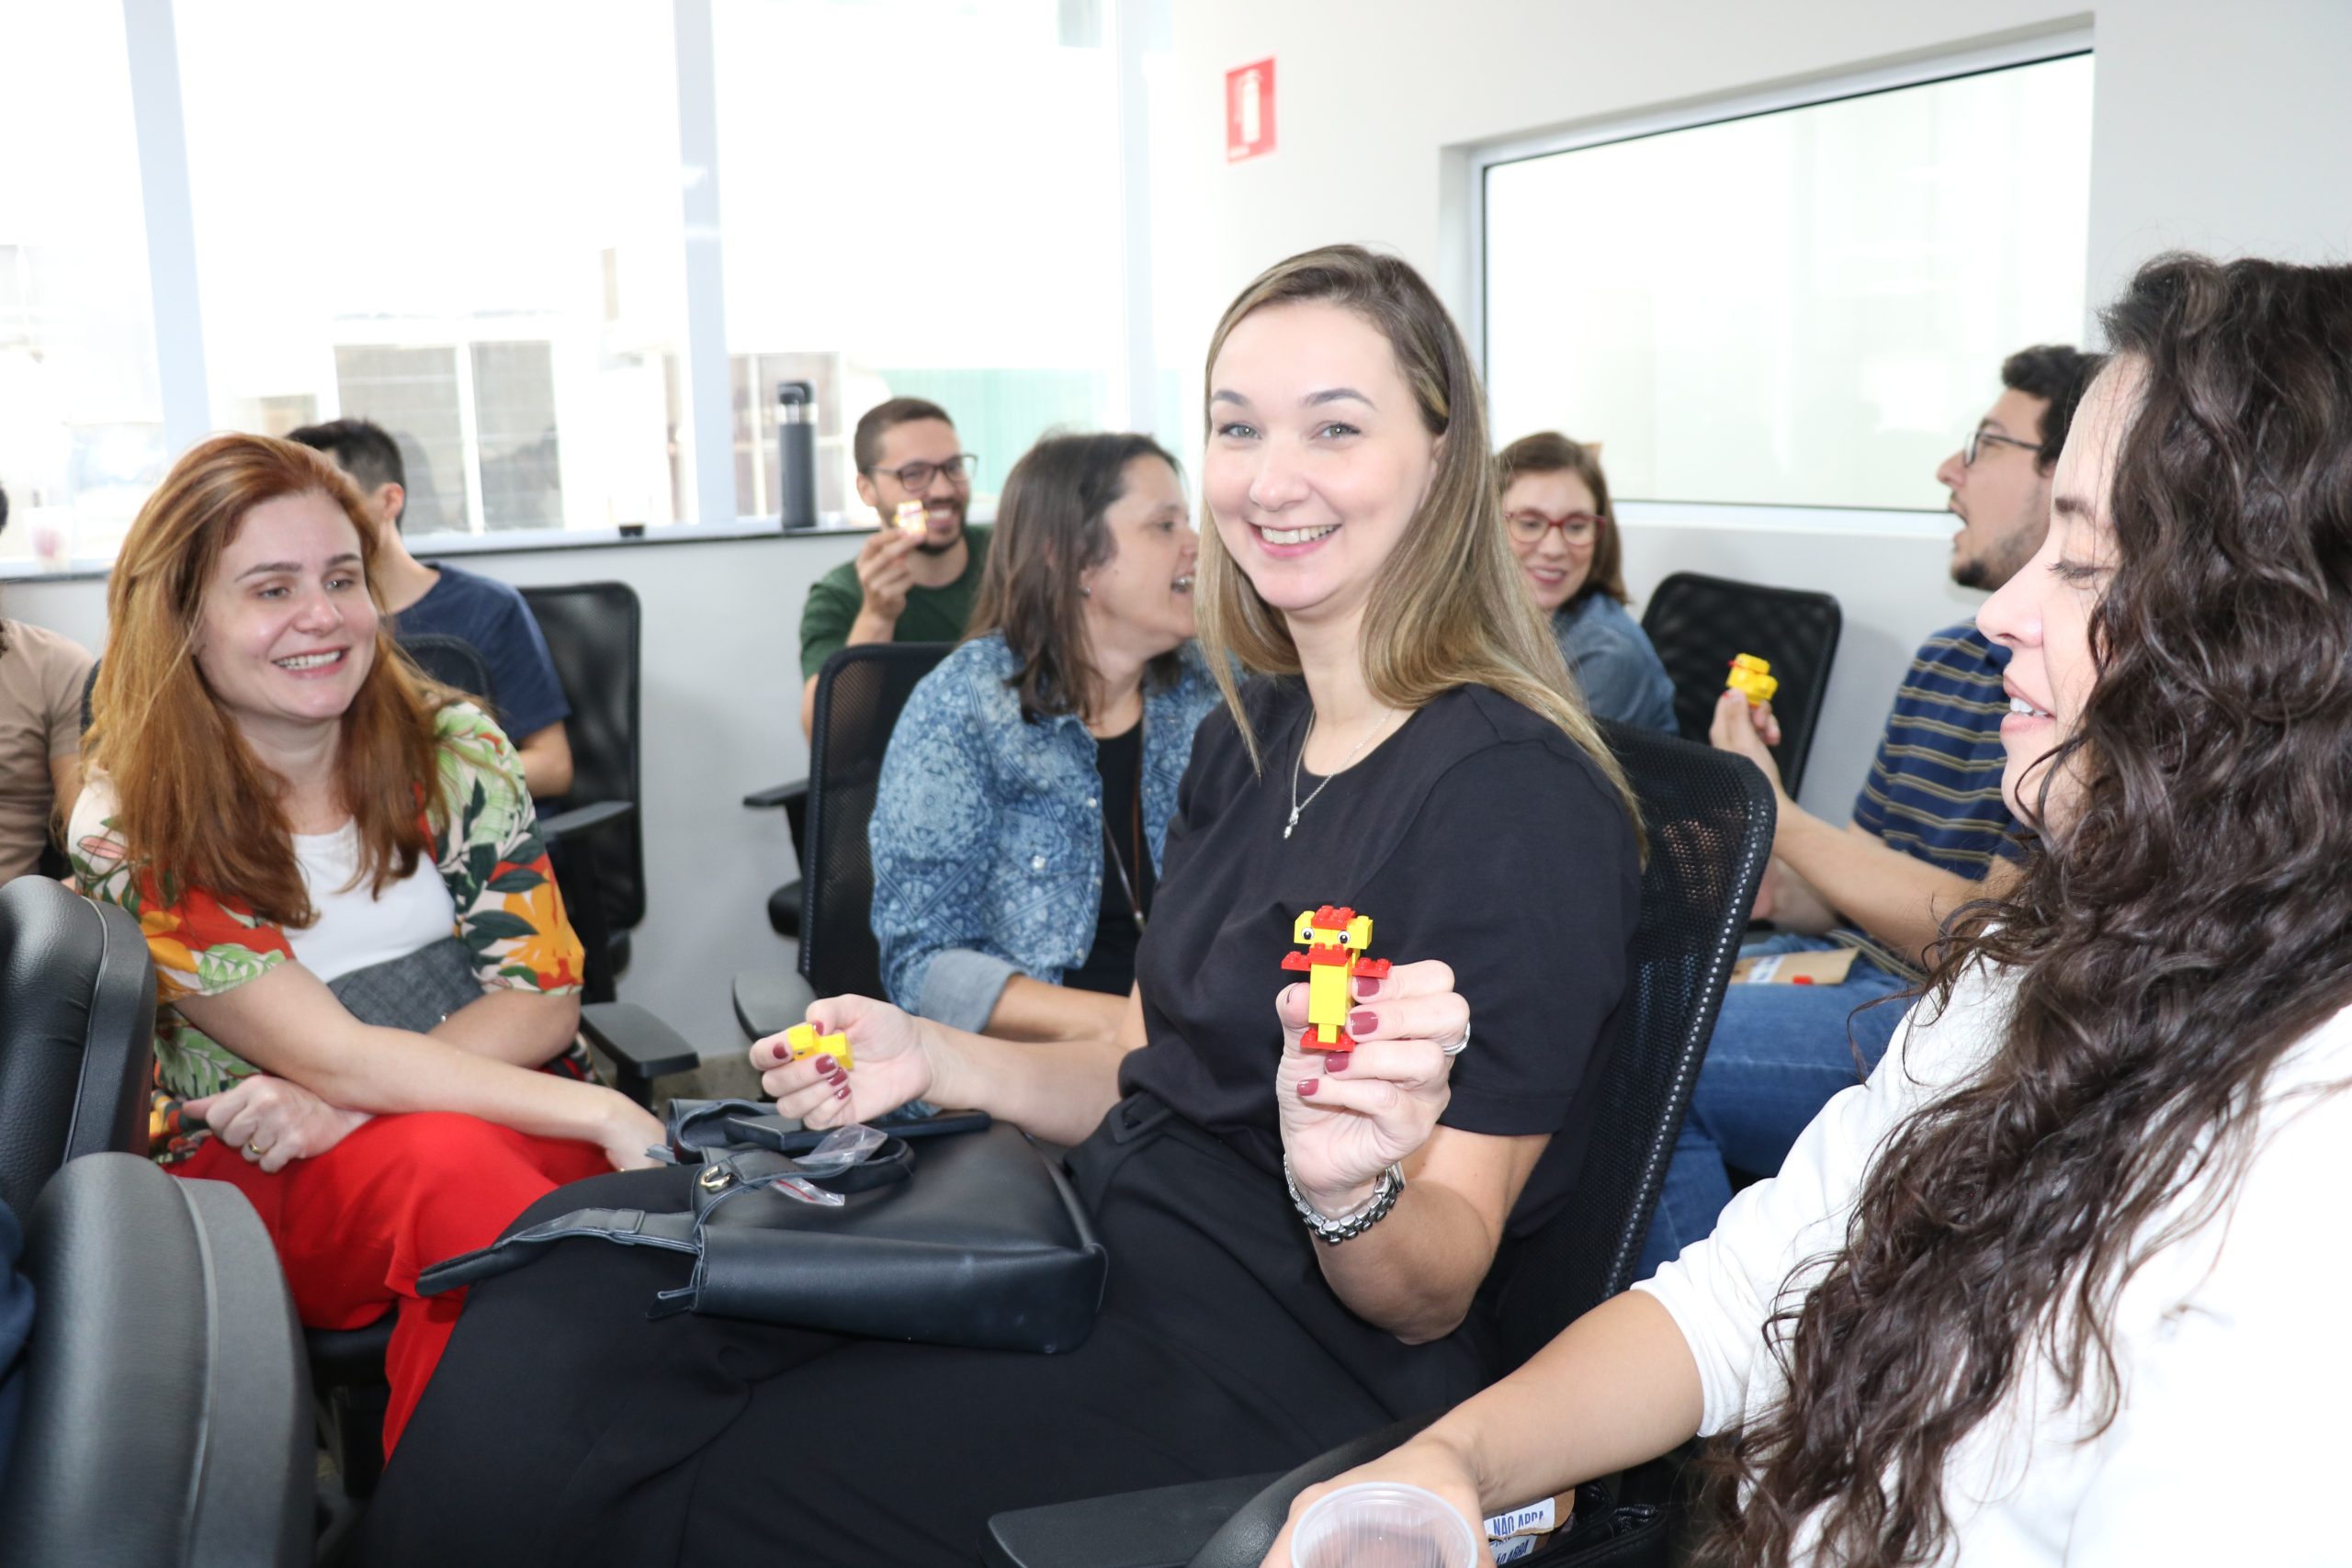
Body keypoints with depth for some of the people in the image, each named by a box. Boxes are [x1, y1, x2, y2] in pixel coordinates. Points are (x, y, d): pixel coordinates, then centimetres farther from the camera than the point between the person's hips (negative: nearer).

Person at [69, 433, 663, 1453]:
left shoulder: (454, 750, 1)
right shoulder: (131, 833, -8)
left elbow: (543, 999, -1)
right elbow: (332, 1056, -17)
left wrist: (345, 1099, -17)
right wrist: (602, 1114, -25)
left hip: (496, 1112, 3)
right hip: (253, 1177, -2)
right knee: (452, 1166, -34)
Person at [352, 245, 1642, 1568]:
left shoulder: (1520, 791, -18)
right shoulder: (1248, 738, 7)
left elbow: (1431, 1297, -16)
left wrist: (1351, 1191, -38)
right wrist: (927, 1056, -3)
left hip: (1282, 1359, -7)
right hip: (1106, 1242, 7)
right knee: (588, 1272, -6)